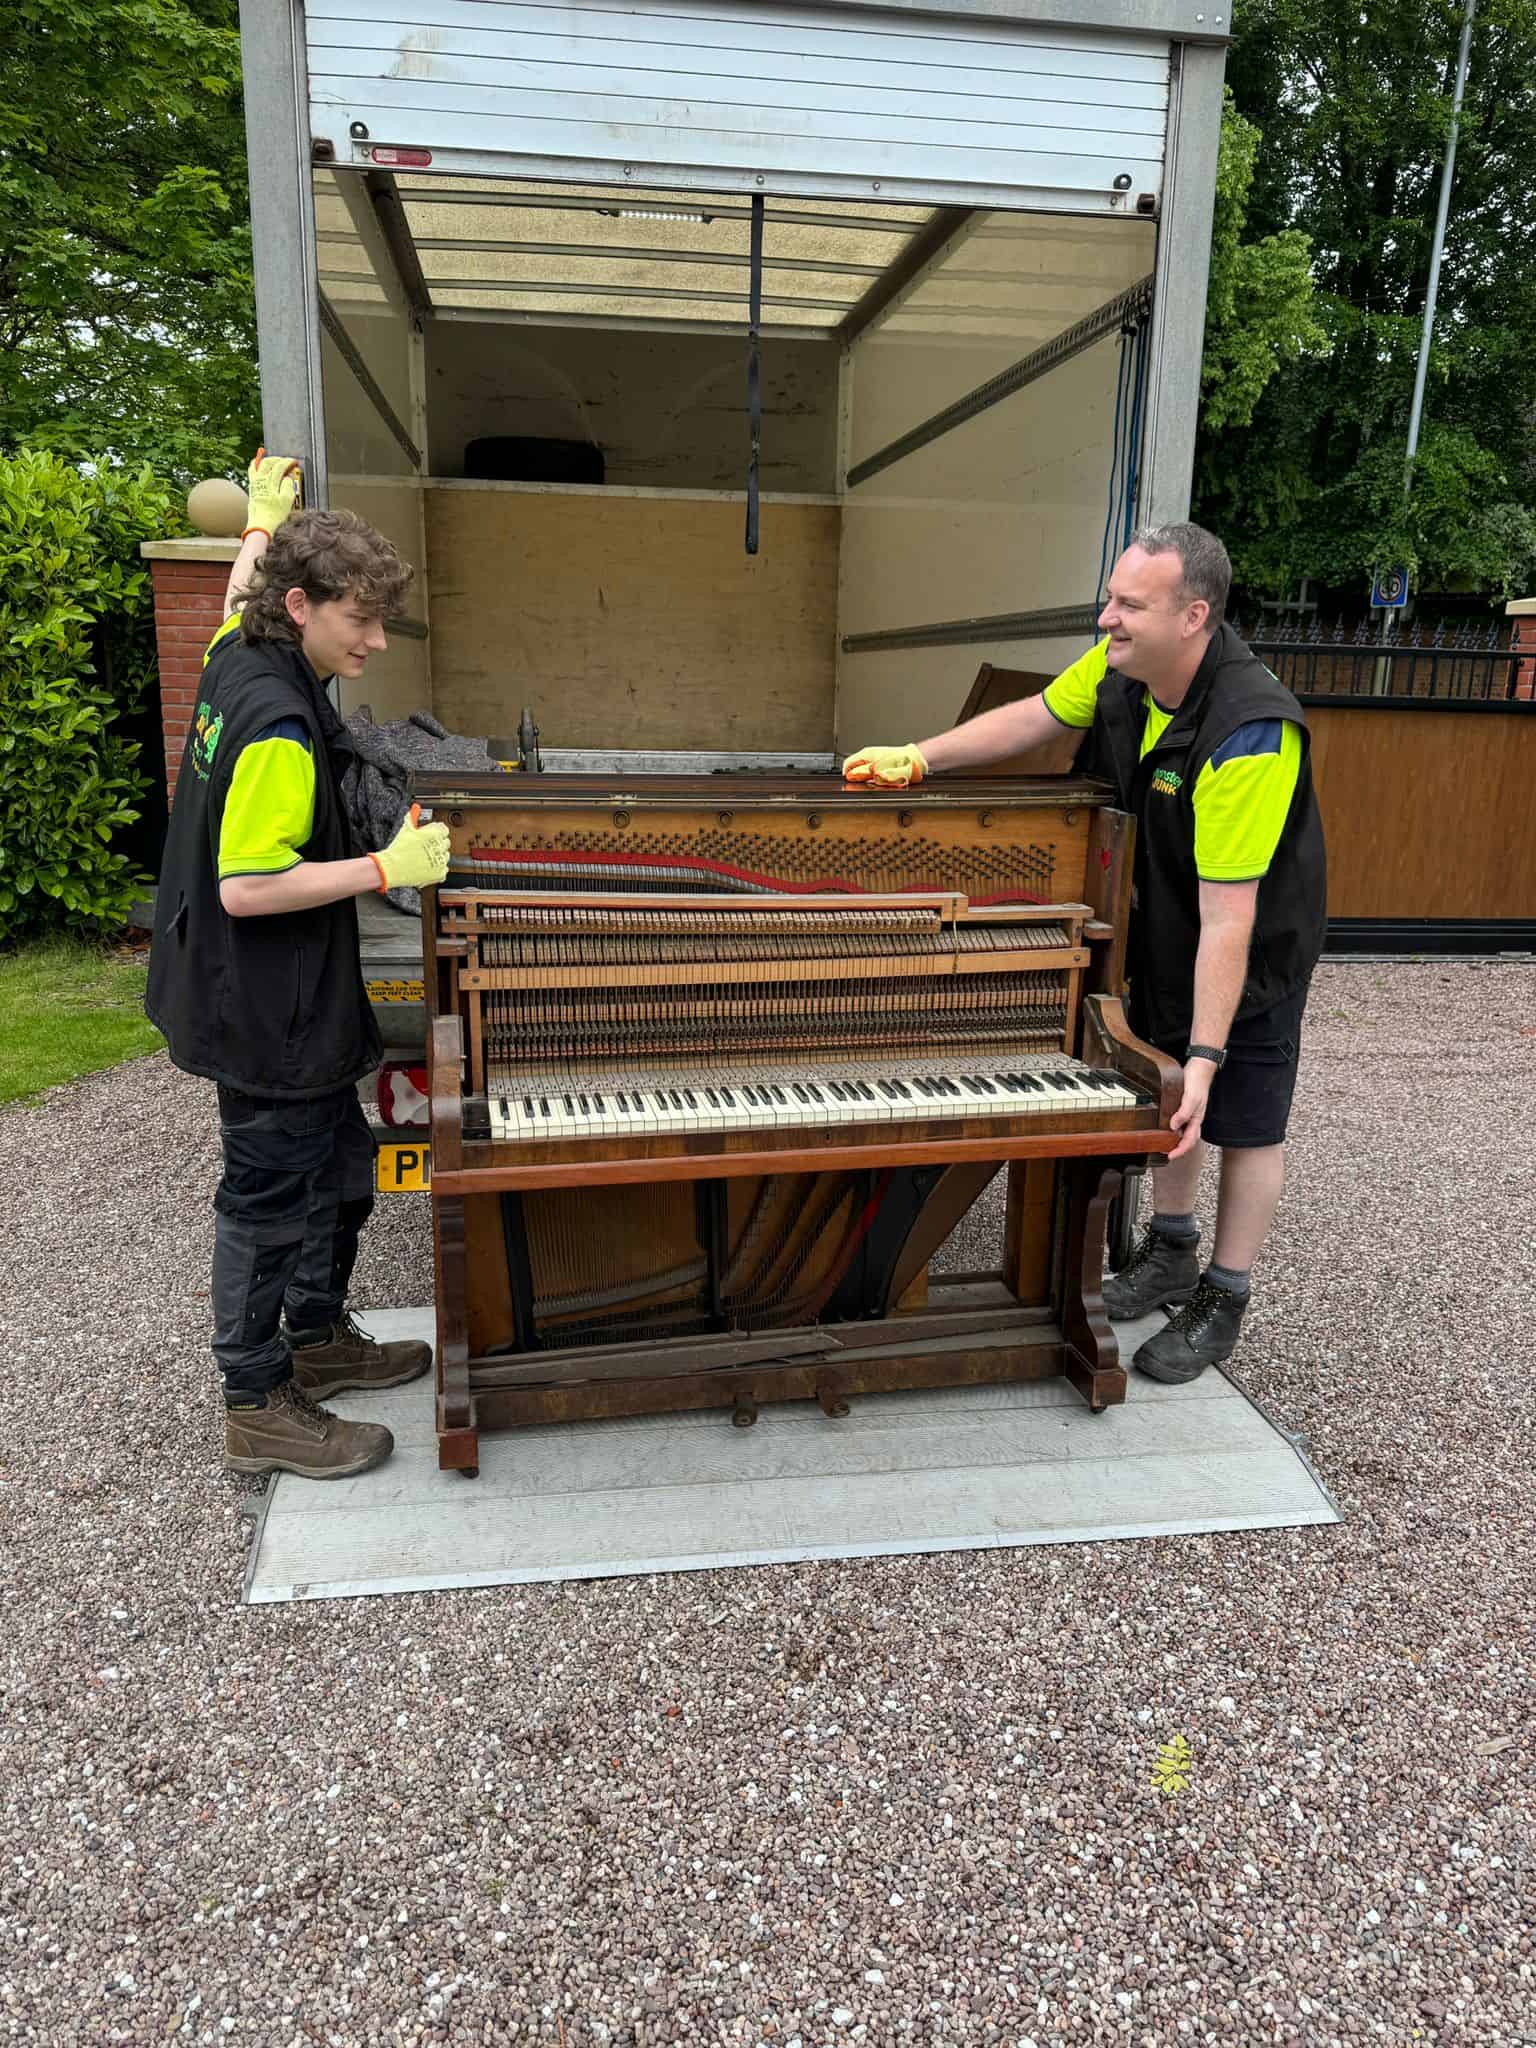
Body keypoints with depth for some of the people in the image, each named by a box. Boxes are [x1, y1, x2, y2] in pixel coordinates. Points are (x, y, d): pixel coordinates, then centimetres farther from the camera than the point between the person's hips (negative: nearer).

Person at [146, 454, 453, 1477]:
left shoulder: (236, 659, 4)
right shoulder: (280, 724, -25)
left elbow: (242, 597, 29)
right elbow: (247, 888, -28)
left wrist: (265, 520, 42)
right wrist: (388, 867, -25)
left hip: (278, 1000, 10)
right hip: (269, 1014, -10)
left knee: (340, 1163, 21)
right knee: (271, 1198, 2)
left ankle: (320, 1336, 38)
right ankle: (260, 1407, 18)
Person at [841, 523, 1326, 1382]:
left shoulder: (1249, 732, -38)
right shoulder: (1122, 668, -14)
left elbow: (1227, 916, -39)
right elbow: (1030, 718, 5)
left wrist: (1206, 1055, -38)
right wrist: (918, 758, -4)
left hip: (1254, 949, -7)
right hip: (1164, 928, 8)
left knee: (1244, 1126, 6)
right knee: (1167, 1099, 19)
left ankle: (1223, 1304, 22)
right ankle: (1171, 1255, 39)